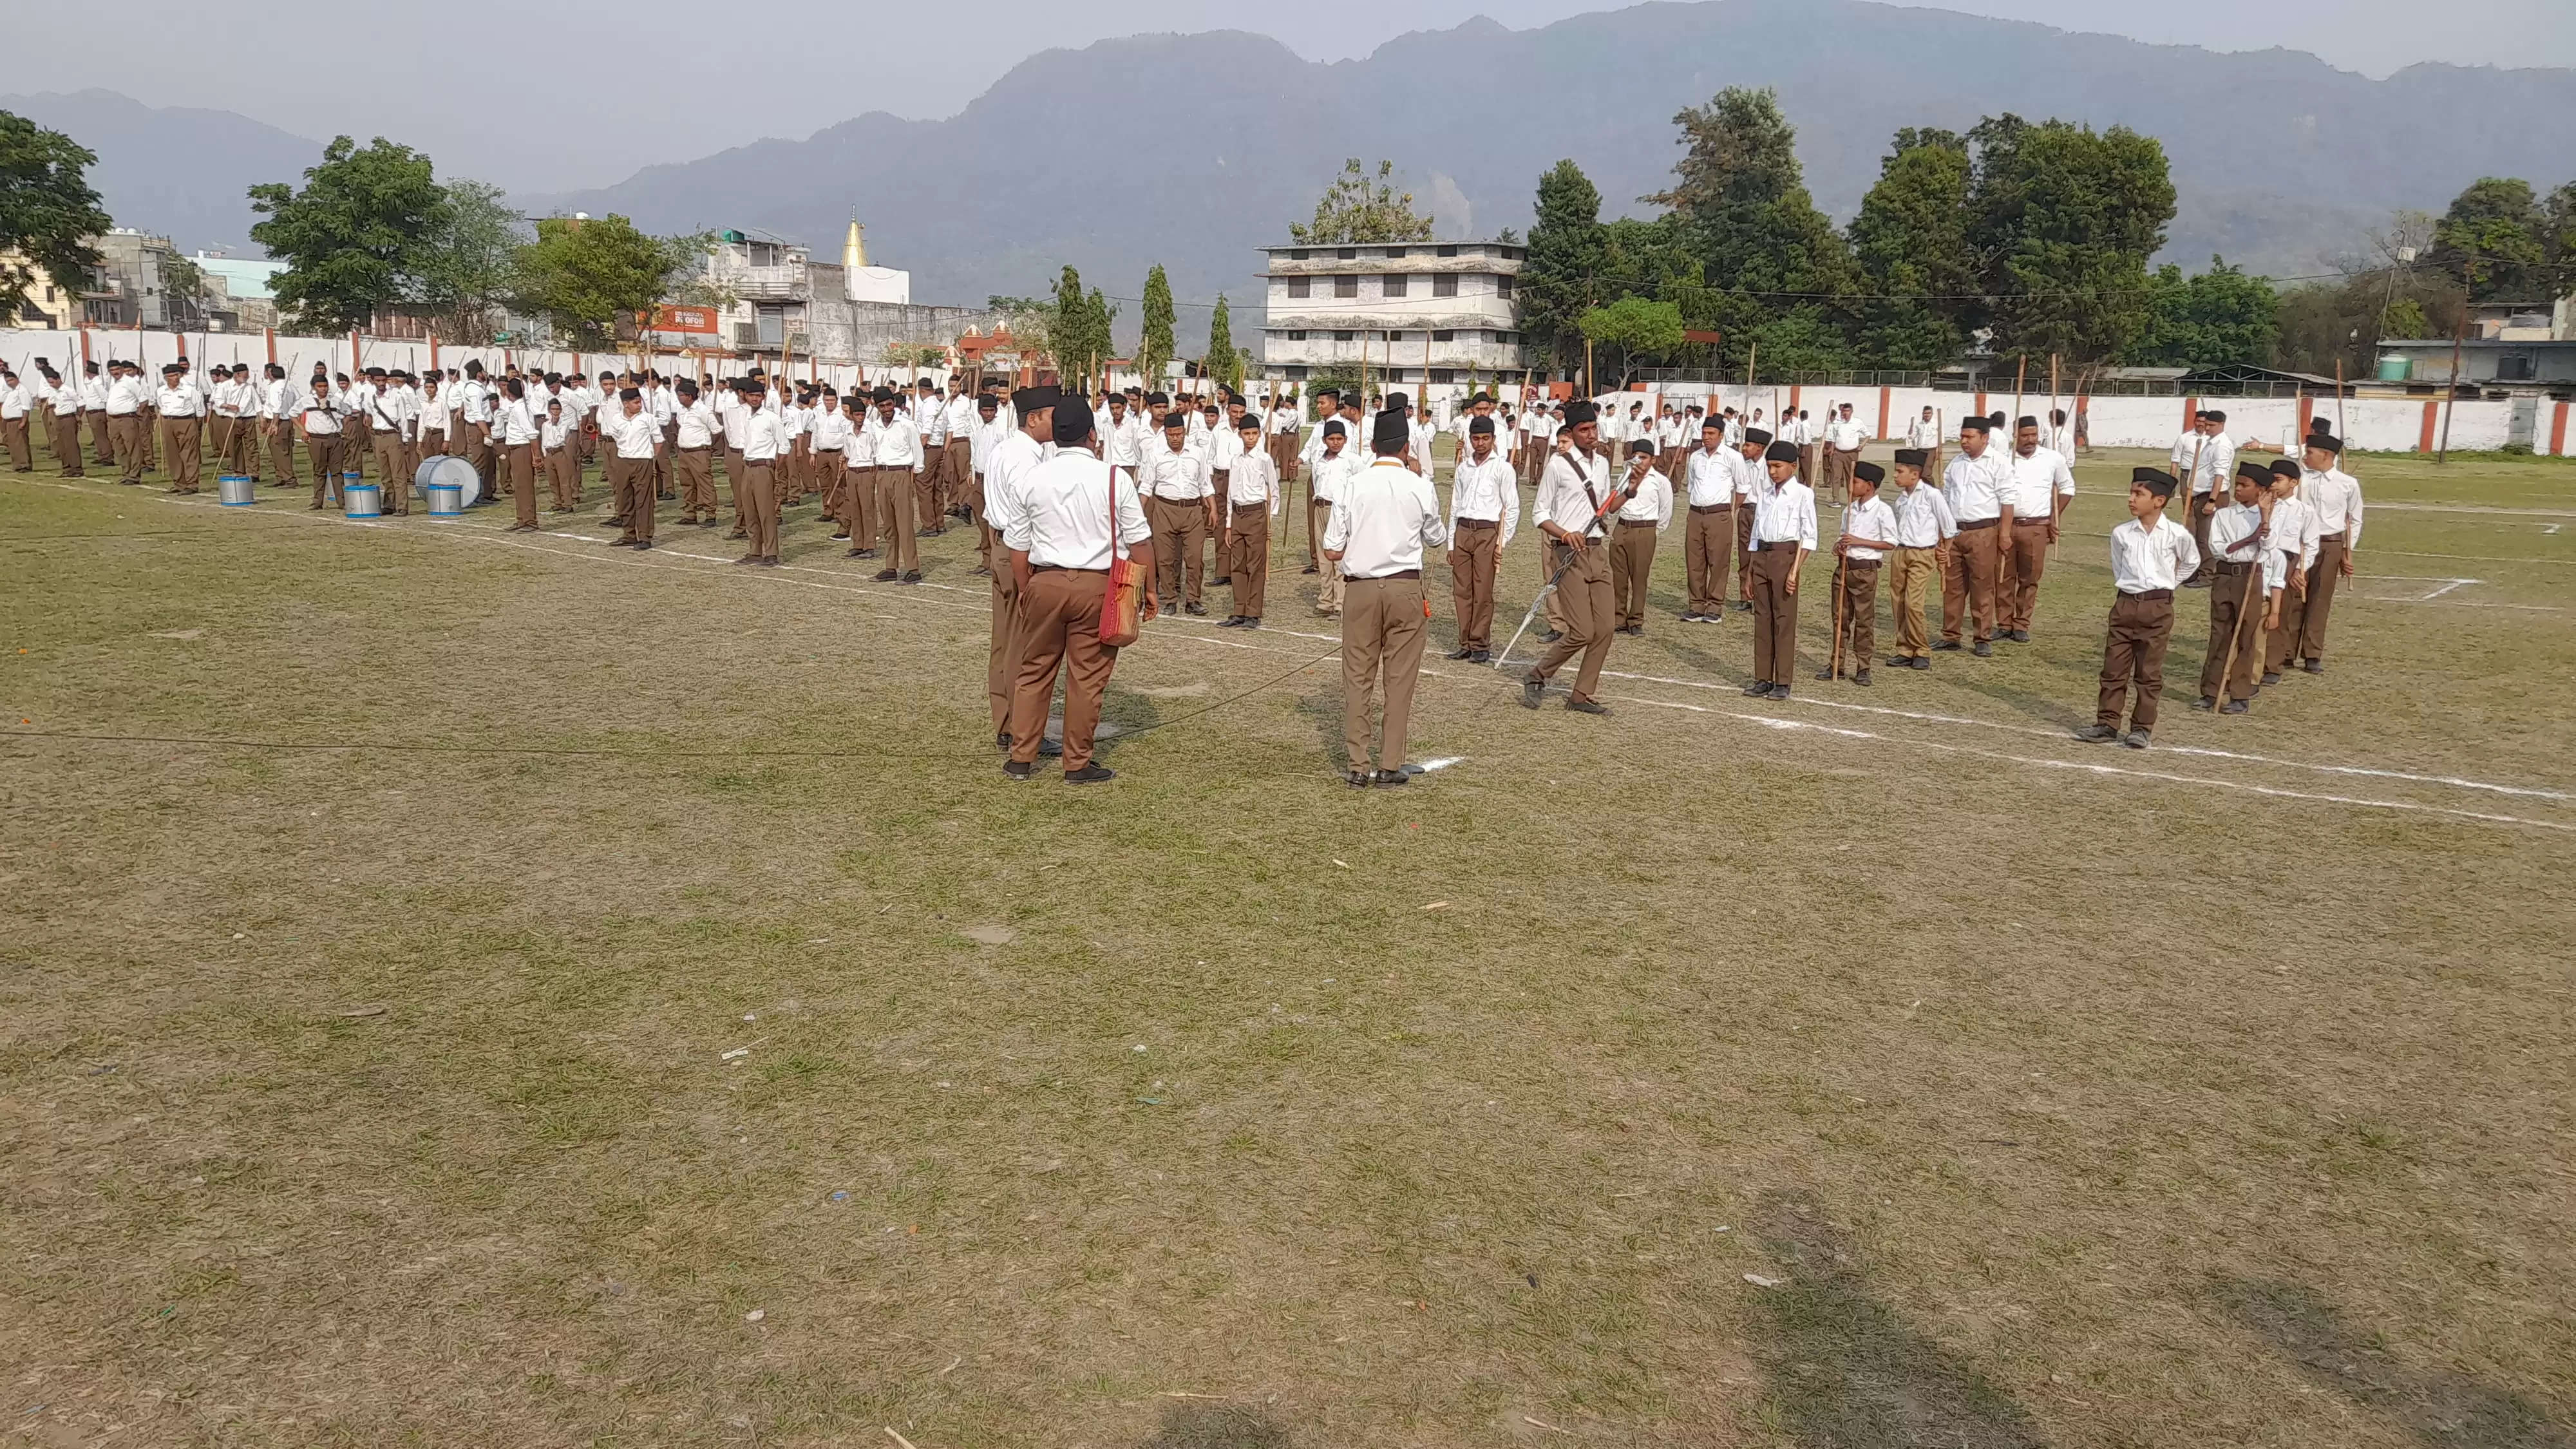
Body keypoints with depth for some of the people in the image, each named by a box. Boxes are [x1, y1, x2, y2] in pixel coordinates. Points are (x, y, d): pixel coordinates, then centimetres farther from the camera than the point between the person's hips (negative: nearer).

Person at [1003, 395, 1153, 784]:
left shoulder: (1030, 479, 0)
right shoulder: (1115, 479, -7)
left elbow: (1018, 547, 7)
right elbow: (1139, 541, -5)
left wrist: (1026, 590, 20)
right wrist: (1148, 589, 7)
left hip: (1044, 582, 3)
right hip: (1097, 585, -2)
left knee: (1034, 670, 14)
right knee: (1087, 676, 6)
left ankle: (1021, 759, 20)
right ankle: (1078, 764, 14)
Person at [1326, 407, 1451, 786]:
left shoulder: (1351, 486, -4)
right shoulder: (1420, 488, -5)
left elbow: (1333, 552, -4)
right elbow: (1437, 538, 13)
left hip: (1360, 588, 1)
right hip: (1405, 588, 0)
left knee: (1357, 677, 8)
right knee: (1400, 678, 7)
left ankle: (1357, 765, 9)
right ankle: (1390, 765, 8)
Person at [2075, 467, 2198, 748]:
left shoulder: (2177, 534, -6)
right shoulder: (2121, 533, 0)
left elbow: (2191, 562, 13)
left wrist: (2166, 584, 13)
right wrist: (2128, 588, 11)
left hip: (2157, 607, -2)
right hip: (2125, 603, 3)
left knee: (2149, 672, 4)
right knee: (2113, 667, 4)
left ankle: (2142, 727, 11)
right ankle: (2107, 723, 11)